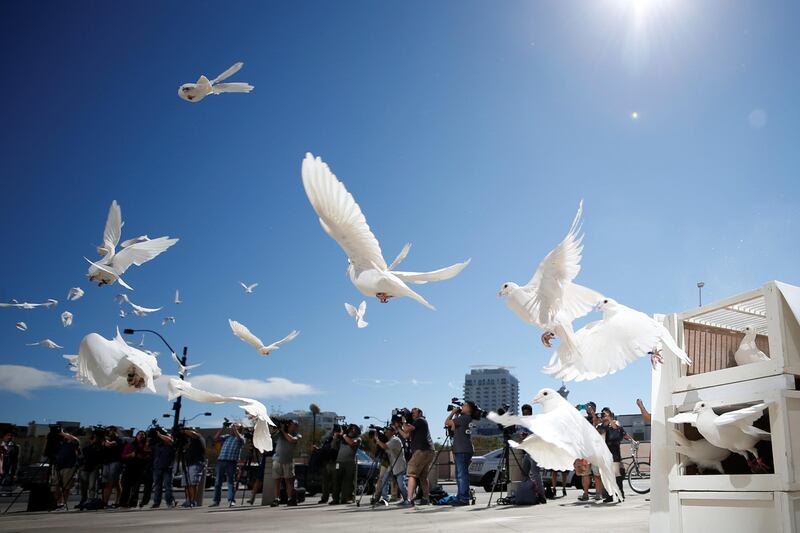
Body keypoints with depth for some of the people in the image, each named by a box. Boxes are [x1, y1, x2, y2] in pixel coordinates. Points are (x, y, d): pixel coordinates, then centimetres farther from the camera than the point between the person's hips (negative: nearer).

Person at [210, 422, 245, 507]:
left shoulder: (240, 438, 10)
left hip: (231, 462, -5)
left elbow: (239, 438, -14)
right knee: (217, 481, 6)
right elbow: (216, 438, 10)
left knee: (231, 482, -7)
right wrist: (223, 428, 7)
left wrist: (235, 428, -6)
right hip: (220, 461, 5)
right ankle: (216, 500, 14)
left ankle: (231, 501, -10)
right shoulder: (226, 436, 21)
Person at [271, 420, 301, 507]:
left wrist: (284, 431, -7)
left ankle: (290, 499, -2)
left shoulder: (298, 435, 3)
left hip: (288, 460, -2)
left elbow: (291, 439, -15)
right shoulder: (280, 432, 10)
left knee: (289, 480, -4)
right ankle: (277, 499, 1)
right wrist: (280, 427, -15)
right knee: (277, 480, 0)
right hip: (277, 459, 2)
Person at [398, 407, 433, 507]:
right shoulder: (415, 426, 28)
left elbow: (407, 429, -8)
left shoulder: (420, 420, 2)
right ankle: (426, 499, 16)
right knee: (423, 476, 16)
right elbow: (406, 436, 26)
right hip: (429, 452, 10)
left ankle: (410, 500, -21)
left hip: (422, 451, -10)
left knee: (412, 474, -12)